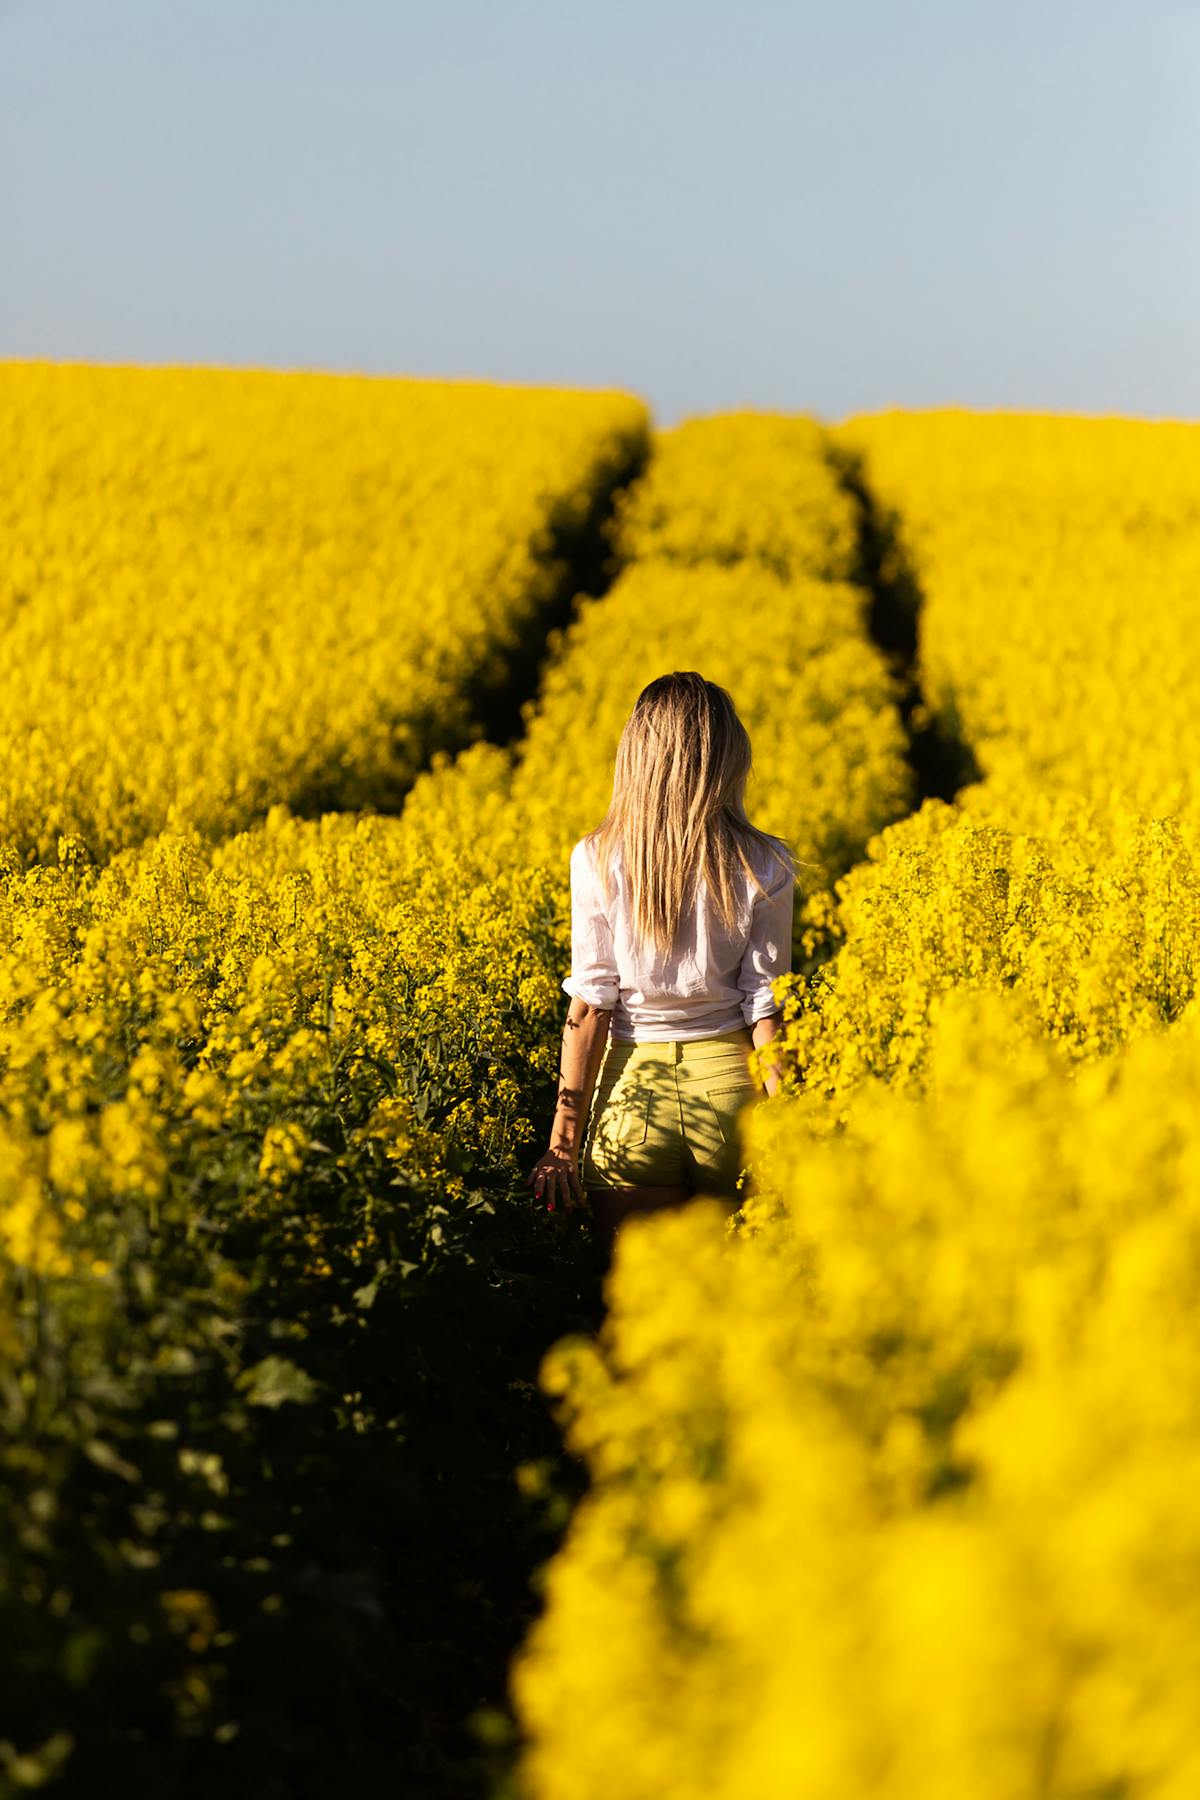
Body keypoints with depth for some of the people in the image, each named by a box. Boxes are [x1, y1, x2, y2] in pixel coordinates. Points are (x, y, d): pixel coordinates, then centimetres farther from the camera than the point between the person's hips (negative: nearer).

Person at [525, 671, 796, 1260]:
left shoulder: (598, 861, -6)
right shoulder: (766, 867, -4)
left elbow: (590, 1000, -6)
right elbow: (767, 1003, -4)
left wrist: (564, 1135, -2)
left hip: (634, 1078, -1)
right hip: (729, 1077, 1)